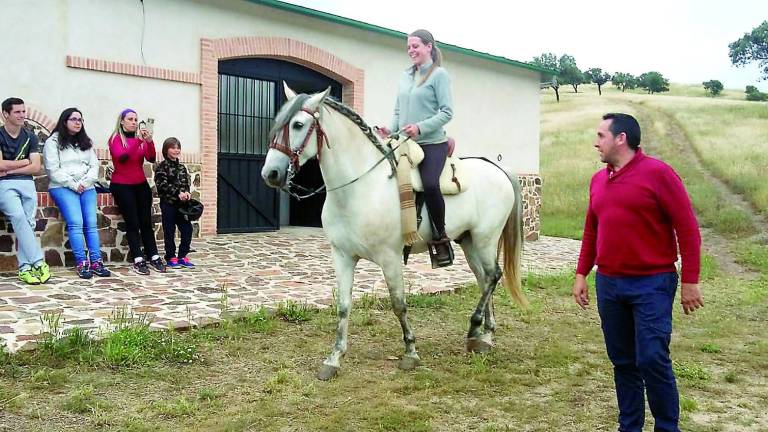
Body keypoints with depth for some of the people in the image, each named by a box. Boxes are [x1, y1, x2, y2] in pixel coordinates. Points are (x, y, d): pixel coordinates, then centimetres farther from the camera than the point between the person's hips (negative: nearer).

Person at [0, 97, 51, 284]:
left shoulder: (30, 137, 15)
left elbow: (36, 168, 6)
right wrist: (25, 161, 3)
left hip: (26, 183, 3)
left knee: (28, 221, -17)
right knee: (18, 216, -28)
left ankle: (25, 267, -18)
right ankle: (38, 262, -30)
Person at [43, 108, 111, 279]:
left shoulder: (86, 142, 20)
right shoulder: (53, 142, 4)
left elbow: (94, 166, 11)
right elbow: (53, 170, -5)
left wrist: (85, 183, -5)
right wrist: (73, 185, -12)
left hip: (87, 188, 4)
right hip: (63, 188, -4)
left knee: (91, 223, -10)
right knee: (76, 223, -19)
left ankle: (96, 262, -13)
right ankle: (81, 263, -19)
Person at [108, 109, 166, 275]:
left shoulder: (141, 138, 9)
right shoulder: (115, 138, -3)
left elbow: (151, 159, -4)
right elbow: (121, 157, -21)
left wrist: (149, 141, -21)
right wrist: (138, 141, -28)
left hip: (141, 184, 4)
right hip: (122, 186, -4)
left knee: (146, 221, 0)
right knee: (132, 223, -9)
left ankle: (153, 257, 2)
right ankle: (138, 260, -9)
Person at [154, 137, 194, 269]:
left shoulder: (181, 167, 14)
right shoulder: (162, 166, -5)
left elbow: (186, 183, 12)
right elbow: (163, 185, -15)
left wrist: (186, 193, -9)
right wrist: (178, 193, -22)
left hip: (181, 203, 6)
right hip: (168, 203, -5)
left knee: (187, 229, 2)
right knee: (169, 231, 2)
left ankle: (182, 256, 13)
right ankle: (171, 257, 12)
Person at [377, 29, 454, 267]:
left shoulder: (439, 74, -2)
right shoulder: (405, 76, 16)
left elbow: (447, 112, -9)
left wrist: (420, 127, -20)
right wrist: (390, 129, 0)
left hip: (432, 143, -7)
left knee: (429, 184, -30)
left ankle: (441, 237, -13)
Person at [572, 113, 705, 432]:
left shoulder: (657, 173, -9)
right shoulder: (598, 180, 10)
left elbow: (688, 229, -9)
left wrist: (690, 281, -11)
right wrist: (581, 274, 13)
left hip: (651, 285, -6)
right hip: (608, 285, 6)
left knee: (652, 360, -6)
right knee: (622, 362, 12)